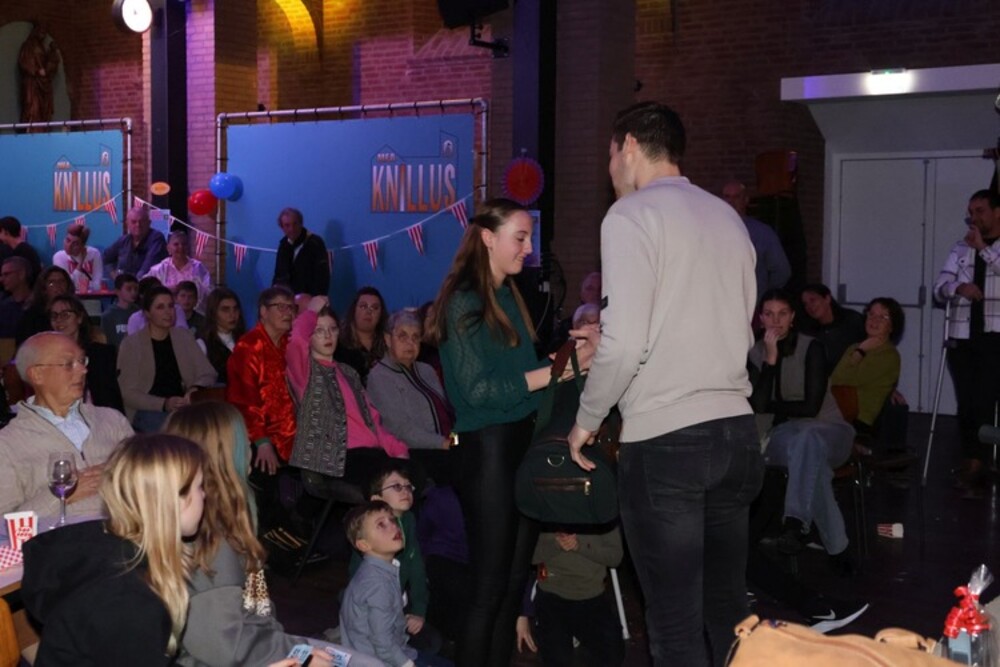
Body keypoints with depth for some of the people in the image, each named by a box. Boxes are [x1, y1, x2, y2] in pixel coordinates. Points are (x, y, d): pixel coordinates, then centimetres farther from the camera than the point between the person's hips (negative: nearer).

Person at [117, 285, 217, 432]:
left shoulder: (185, 337, 15)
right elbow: (128, 393, -3)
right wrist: (164, 404, -19)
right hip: (147, 411, -4)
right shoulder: (131, 345, 2)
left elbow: (208, 374, 11)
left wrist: (195, 389, -13)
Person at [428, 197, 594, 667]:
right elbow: (478, 390, -17)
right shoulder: (464, 301, -10)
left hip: (522, 446, 8)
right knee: (489, 585, -1)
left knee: (515, 579, 11)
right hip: (488, 452, -8)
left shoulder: (509, 296, 14)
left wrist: (569, 358, 2)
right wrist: (555, 369, -18)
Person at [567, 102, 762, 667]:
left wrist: (587, 421, 1)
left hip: (665, 439, -7)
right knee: (729, 609, 15)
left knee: (677, 621, 0)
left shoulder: (632, 214, -6)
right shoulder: (728, 218, 14)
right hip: (737, 430, 7)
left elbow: (625, 345, -15)